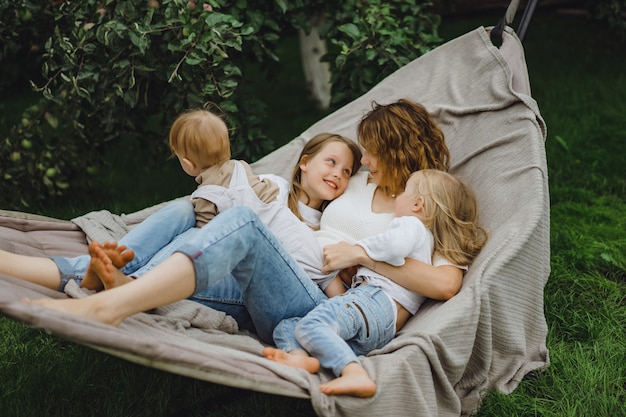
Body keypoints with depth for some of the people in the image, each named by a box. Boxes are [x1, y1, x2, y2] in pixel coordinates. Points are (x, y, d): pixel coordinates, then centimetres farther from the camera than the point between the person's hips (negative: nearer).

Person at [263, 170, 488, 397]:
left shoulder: (412, 224, 7)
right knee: (285, 327, -1)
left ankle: (354, 373, -48)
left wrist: (357, 249, -2)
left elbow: (396, 245, -17)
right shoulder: (427, 240, 38)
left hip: (375, 297, -10)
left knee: (310, 324, -34)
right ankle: (299, 356, -32)